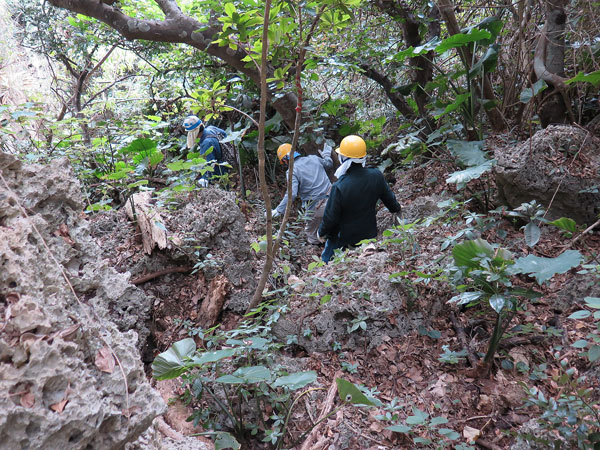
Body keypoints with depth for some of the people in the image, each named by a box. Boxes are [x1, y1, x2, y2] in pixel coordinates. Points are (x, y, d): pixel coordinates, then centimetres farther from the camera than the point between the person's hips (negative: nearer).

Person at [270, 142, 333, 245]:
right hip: (330, 200, 6)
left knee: (311, 234, 16)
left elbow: (291, 193, -22)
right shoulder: (313, 158, 7)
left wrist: (279, 210, -18)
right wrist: (327, 155, 48)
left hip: (316, 208, -6)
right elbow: (328, 164, 27)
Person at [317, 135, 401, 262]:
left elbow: (331, 216, -21)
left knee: (327, 260, 19)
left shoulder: (339, 187, -32)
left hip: (343, 238, -4)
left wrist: (322, 232, 0)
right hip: (369, 234, 5)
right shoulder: (376, 176, -17)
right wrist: (396, 208, 27)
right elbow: (388, 197, 3)